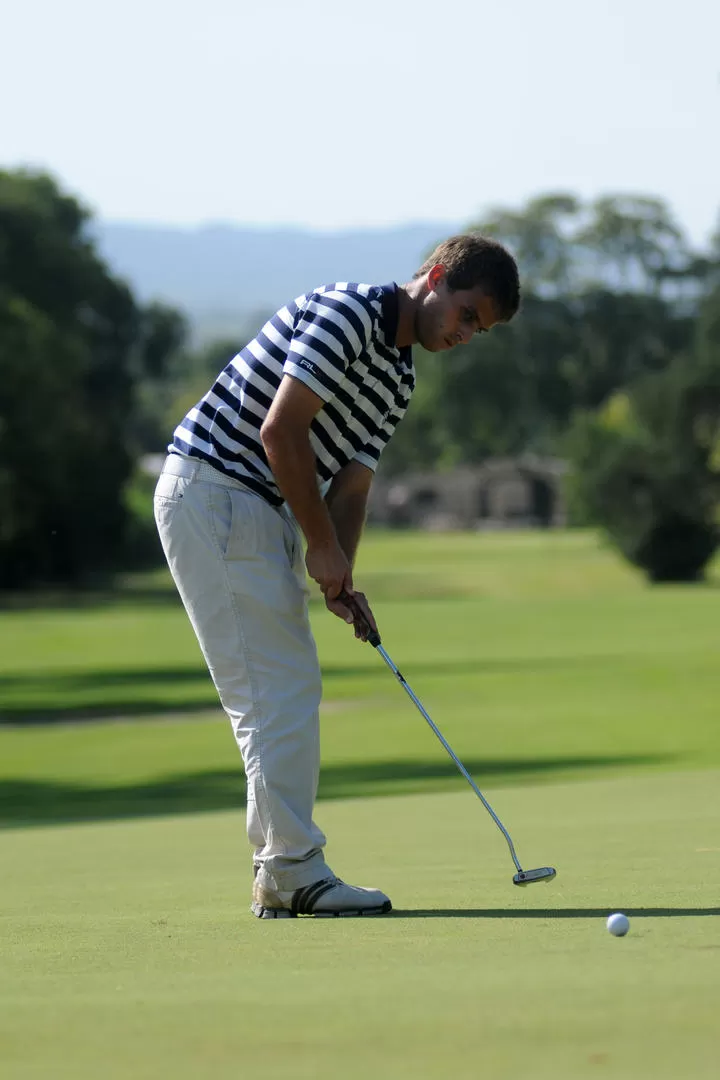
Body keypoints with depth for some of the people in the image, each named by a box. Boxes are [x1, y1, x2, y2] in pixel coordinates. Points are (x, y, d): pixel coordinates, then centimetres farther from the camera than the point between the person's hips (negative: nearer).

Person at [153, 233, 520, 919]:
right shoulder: (347, 313, -15)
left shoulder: (398, 378, 16)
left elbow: (350, 484, 13)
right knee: (275, 692, -11)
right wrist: (323, 548, -14)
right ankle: (294, 871, -9)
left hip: (263, 513, 10)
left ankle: (281, 874, 14)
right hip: (212, 493, -10)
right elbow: (280, 431, -21)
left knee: (292, 691, 10)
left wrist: (341, 578, -4)